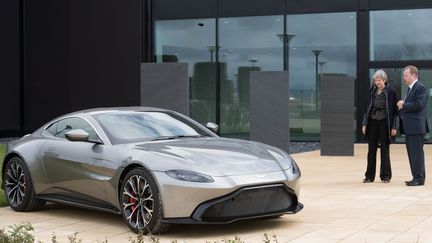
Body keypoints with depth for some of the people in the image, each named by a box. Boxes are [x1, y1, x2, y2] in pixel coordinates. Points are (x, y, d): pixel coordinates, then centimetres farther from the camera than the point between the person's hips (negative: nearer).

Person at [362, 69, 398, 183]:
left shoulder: (391, 92, -5)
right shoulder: (371, 91, 5)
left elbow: (395, 110, -4)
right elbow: (366, 108, 8)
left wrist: (394, 127, -8)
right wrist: (364, 124, 3)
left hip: (384, 123, -3)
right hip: (372, 122, 3)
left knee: (385, 149, 2)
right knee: (371, 149, 5)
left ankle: (385, 176, 10)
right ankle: (369, 176, 11)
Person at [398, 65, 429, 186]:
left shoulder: (420, 88, -11)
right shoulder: (411, 88, 20)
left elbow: (419, 105, -22)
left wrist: (404, 105, -12)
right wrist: (402, 105, 5)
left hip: (416, 126, -10)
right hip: (409, 127, 10)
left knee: (416, 152, -8)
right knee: (412, 153, 11)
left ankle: (419, 178, -5)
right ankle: (418, 177, 16)